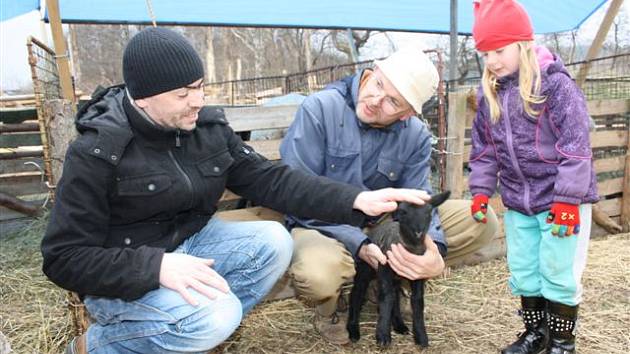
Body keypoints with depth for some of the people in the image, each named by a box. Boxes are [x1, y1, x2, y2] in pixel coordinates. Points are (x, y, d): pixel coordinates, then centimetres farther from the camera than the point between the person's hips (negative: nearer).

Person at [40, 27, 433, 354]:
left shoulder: (208, 127, -5)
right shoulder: (97, 152, -21)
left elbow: (269, 179, -6)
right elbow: (65, 258, -18)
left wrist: (357, 200, -17)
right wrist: (157, 266, -35)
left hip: (189, 244, 6)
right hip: (125, 273, -5)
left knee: (273, 242, -16)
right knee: (216, 317, -30)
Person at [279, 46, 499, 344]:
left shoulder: (416, 136, -4)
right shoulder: (320, 108, -18)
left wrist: (435, 250, -31)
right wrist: (358, 244, -28)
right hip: (323, 227, -4)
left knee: (480, 219, -6)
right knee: (319, 272, -41)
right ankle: (329, 308, 0)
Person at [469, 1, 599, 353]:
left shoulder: (555, 84, -15)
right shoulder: (490, 92, 4)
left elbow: (575, 146, -17)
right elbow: (484, 147, 11)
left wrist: (567, 199, -20)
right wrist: (481, 190, 7)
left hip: (561, 199, -6)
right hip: (517, 202, 6)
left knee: (558, 273, 3)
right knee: (523, 272, 14)